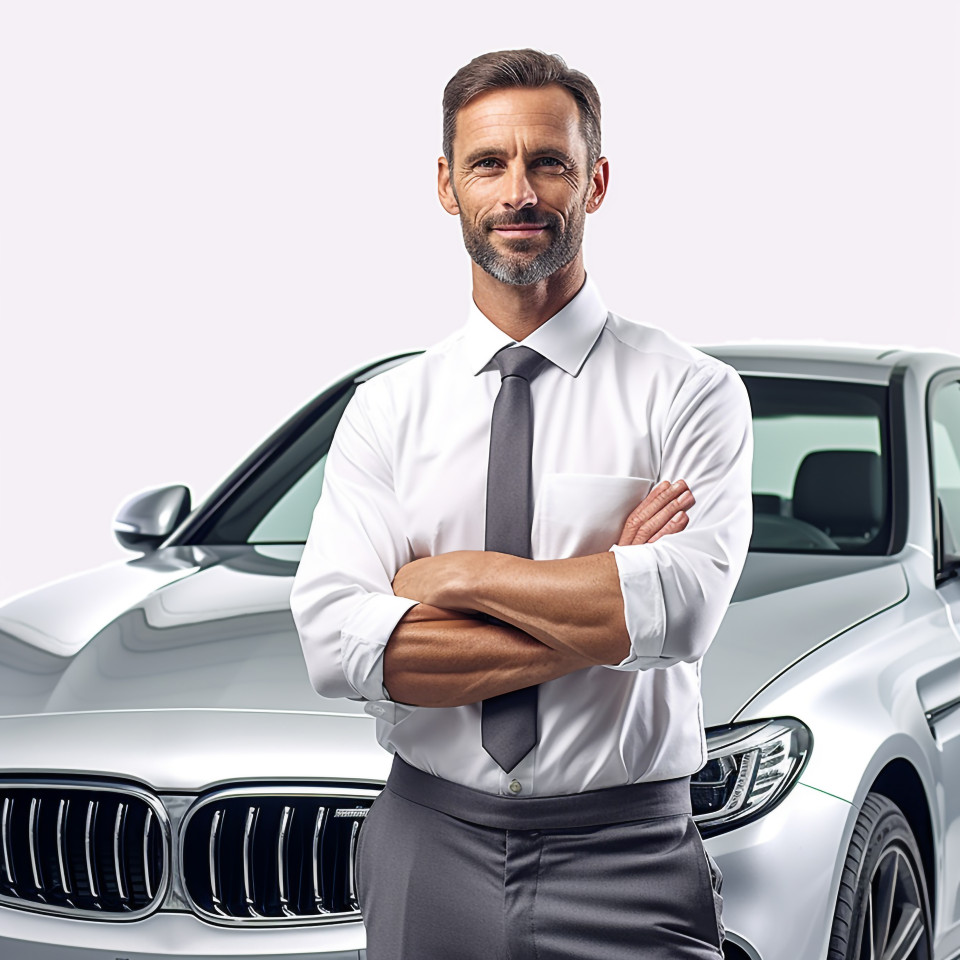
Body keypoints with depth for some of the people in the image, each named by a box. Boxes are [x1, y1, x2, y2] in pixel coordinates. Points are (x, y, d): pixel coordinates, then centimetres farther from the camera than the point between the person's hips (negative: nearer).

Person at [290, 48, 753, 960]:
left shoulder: (688, 392, -4)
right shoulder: (386, 409, 3)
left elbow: (686, 609, -20)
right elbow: (337, 642, -10)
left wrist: (460, 575, -12)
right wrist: (601, 613, -16)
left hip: (624, 863, -2)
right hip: (428, 850, 2)